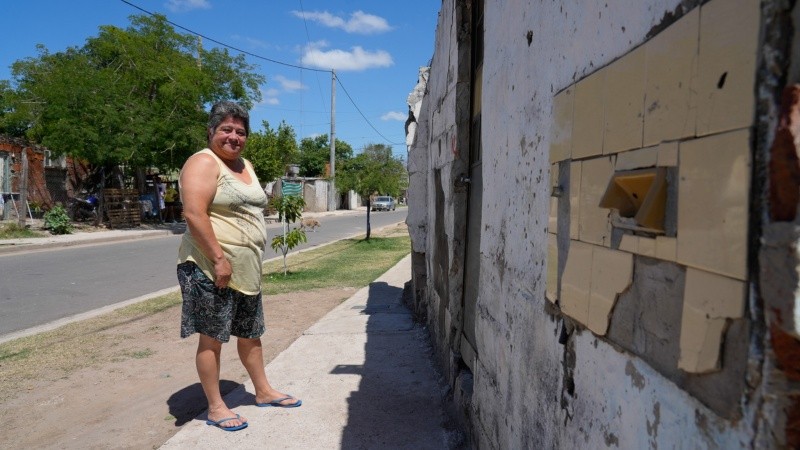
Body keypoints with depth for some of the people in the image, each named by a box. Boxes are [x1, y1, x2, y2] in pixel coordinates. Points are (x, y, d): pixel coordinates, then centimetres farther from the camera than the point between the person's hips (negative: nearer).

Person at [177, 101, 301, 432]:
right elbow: (194, 215, -22)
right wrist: (219, 260, -24)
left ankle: (263, 392, 33)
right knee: (212, 338, 4)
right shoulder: (204, 163, -12)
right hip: (212, 268, -8)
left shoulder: (245, 166, 15)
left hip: (246, 268, 9)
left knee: (250, 333, 18)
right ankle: (215, 407, 17)